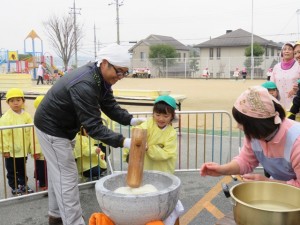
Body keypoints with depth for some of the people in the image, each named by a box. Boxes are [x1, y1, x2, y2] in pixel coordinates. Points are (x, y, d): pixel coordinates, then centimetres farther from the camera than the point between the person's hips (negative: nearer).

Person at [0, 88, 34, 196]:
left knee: (22, 170, 21)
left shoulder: (27, 116, -4)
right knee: (12, 171, 12)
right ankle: (14, 188, 27)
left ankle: (23, 185, 38)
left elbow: (31, 132, -1)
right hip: (11, 151, -4)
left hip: (23, 150, 4)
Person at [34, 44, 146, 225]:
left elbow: (110, 106, -2)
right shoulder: (84, 85, -35)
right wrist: (123, 142, -42)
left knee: (58, 173, 20)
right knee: (67, 177, -5)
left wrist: (131, 120, -17)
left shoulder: (101, 77, -5)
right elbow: (93, 126, -36)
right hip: (52, 129, -10)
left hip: (62, 127, 10)